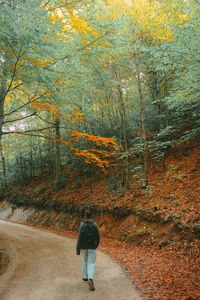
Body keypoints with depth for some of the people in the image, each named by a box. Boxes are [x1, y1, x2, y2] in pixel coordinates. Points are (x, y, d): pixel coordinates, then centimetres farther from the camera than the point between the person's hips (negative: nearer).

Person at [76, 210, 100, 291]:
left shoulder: (82, 224, -12)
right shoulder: (94, 225, -7)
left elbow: (80, 237, -14)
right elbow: (97, 237, -2)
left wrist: (78, 249, -8)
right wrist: (96, 245, 18)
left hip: (84, 246, 0)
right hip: (92, 247, 0)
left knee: (84, 261, 22)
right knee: (91, 263, 3)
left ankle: (85, 277, 35)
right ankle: (90, 279, -18)